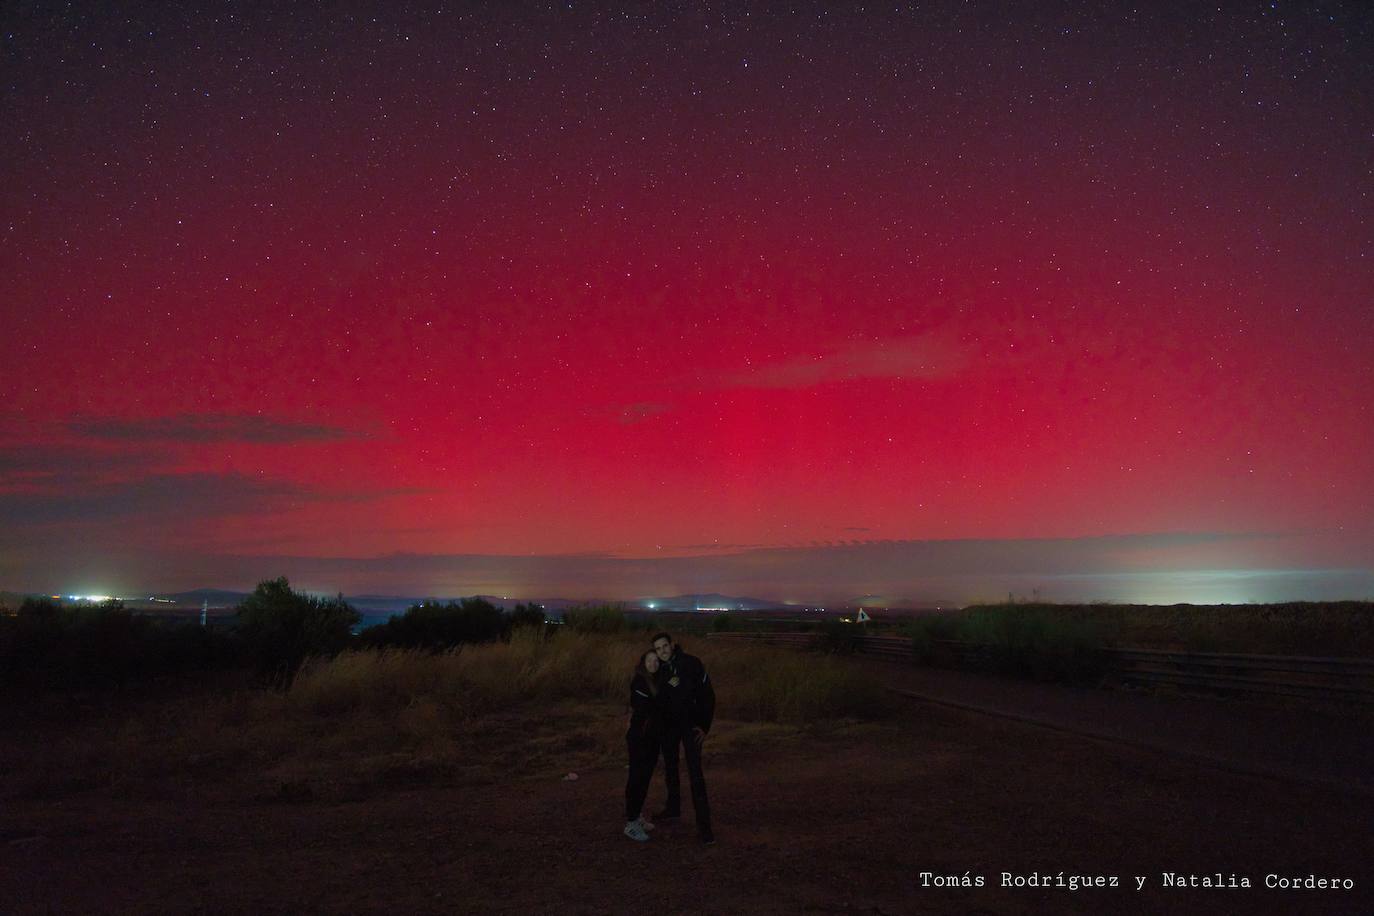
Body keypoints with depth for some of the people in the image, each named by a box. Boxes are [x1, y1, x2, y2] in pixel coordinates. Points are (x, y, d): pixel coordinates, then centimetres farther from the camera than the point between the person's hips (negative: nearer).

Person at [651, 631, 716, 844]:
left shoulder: (691, 663, -16)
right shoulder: (658, 669, -5)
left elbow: (708, 694, -12)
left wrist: (704, 726, -14)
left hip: (690, 724, -4)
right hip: (668, 725, 5)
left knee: (695, 773, -11)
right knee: (670, 768, 19)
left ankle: (704, 824, -7)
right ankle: (673, 808, 39)